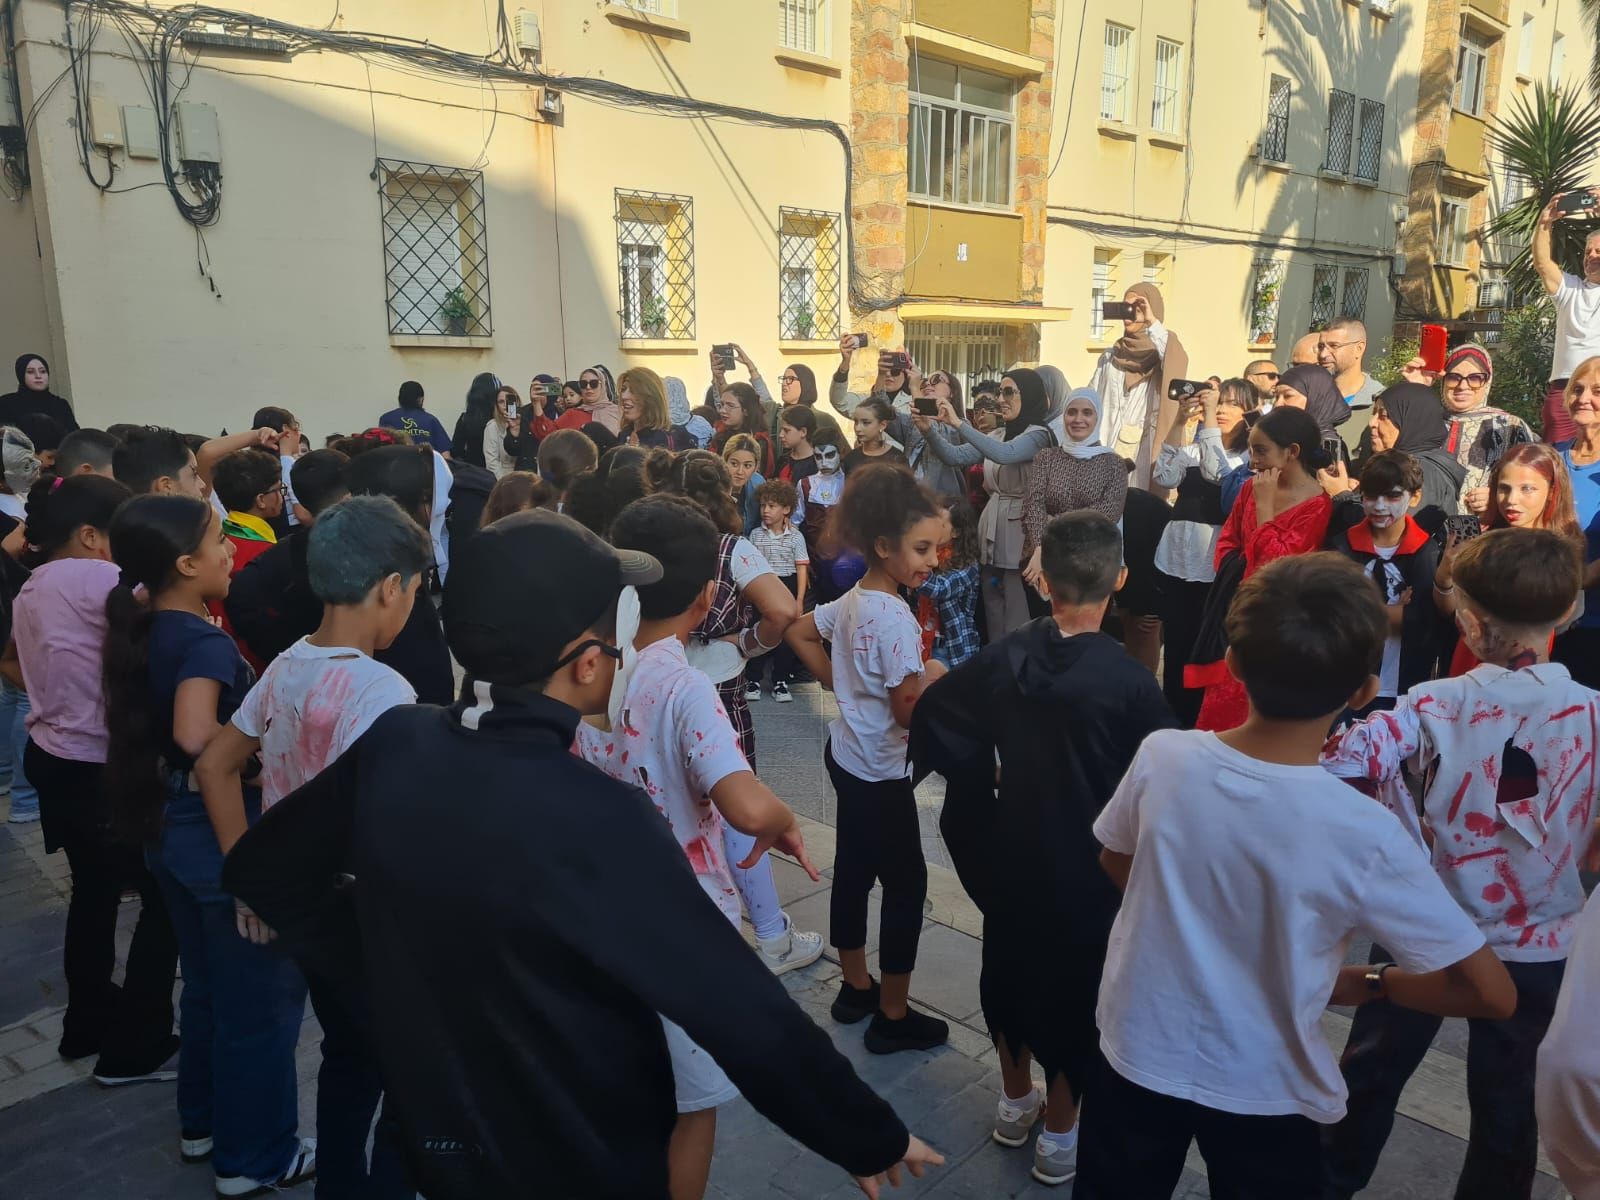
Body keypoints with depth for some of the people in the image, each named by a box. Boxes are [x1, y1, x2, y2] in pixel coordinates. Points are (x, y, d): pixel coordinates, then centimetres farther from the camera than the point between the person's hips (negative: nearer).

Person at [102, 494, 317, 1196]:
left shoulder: (139, 630, 2)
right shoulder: (206, 642, -24)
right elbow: (195, 735, -40)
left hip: (166, 823, 9)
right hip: (219, 829, -9)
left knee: (206, 985, 25)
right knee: (261, 996, 8)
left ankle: (203, 1124, 42)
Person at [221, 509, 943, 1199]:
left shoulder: (392, 744, -15)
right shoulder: (601, 825, -34)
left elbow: (261, 870, 2)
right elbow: (750, 1020, -28)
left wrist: (384, 972, 6)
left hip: (433, 1137, 5)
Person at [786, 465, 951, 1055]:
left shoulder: (851, 601, 1)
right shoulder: (894, 619, -26)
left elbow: (799, 634, 17)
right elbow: (908, 711, -24)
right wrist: (934, 676, -7)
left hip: (846, 755, 9)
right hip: (880, 773, -9)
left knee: (853, 870, 20)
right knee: (906, 884, 4)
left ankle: (856, 988, 37)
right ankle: (893, 1016, 17)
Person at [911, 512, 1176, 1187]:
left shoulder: (1002, 657, -12)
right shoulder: (1127, 680, -24)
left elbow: (934, 716, -1)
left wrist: (978, 791, 11)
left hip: (1011, 852, 4)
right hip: (1090, 864, -4)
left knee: (1008, 968, 23)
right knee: (1075, 988, 14)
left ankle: (1015, 1101, 43)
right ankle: (1059, 1137, 31)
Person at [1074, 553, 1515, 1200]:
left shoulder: (1161, 756, -20)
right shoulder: (1365, 835, -27)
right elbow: (1492, 994, -17)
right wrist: (1367, 982, -1)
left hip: (1138, 1053, 2)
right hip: (1264, 1091, -1)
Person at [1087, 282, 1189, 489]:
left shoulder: (1162, 353, 3)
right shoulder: (1109, 357, 14)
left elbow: (1179, 363, -22)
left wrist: (1153, 322, -18)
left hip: (1145, 453, -3)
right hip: (1106, 452, 3)